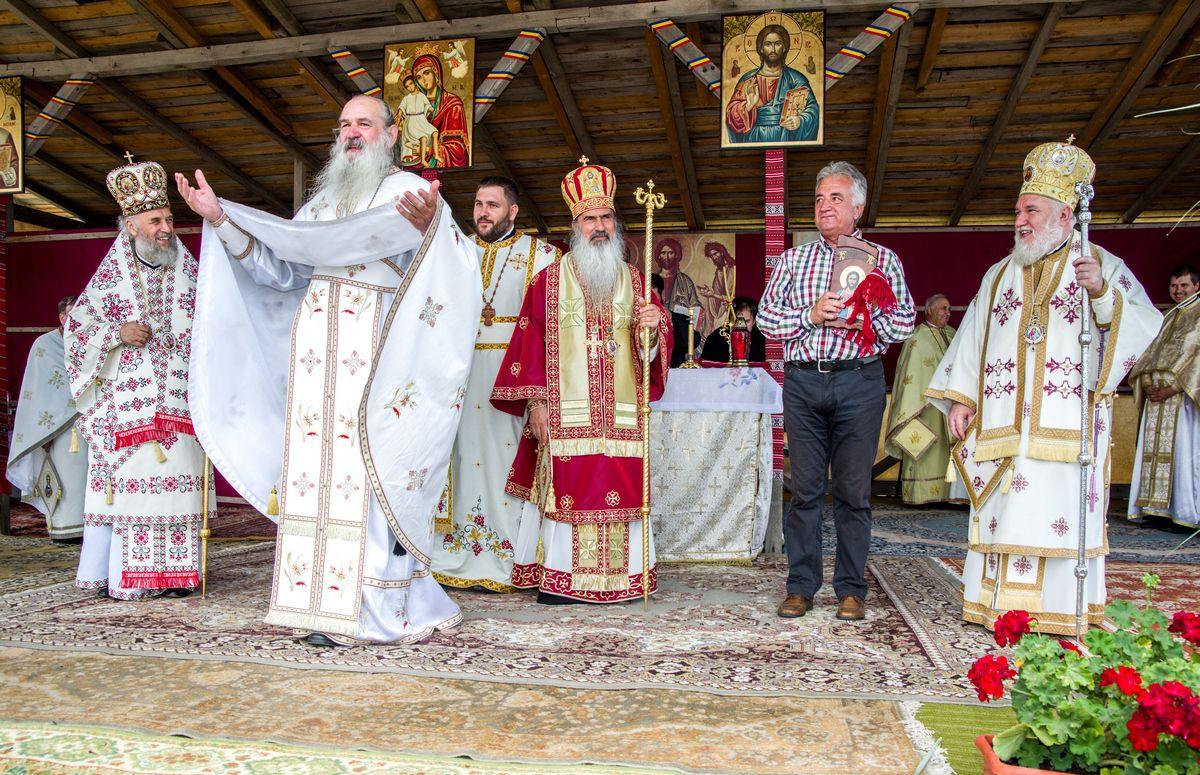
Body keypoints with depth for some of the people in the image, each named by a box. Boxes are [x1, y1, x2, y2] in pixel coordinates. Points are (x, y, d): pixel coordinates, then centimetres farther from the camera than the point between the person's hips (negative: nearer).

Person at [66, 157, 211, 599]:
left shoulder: (189, 273, 11)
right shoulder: (111, 275, 6)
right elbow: (77, 325, 5)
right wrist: (118, 333, -11)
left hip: (178, 401, 2)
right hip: (125, 401, -2)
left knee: (175, 477, -1)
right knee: (126, 481, -5)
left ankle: (170, 572, 5)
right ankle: (119, 576, 1)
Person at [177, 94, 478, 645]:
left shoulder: (409, 190, 3)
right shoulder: (323, 198, 23)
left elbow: (452, 264, -14)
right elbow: (279, 265, 18)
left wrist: (429, 222, -36)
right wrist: (219, 217, 11)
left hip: (373, 350, -6)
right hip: (316, 347, 6)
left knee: (367, 469, -8)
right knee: (316, 466, 3)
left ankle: (373, 607, -1)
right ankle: (326, 601, 9)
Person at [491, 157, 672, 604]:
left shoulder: (634, 282, 13)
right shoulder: (550, 280, 6)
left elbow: (657, 343, 11)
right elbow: (530, 343, 0)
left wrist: (654, 328, -12)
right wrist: (535, 401, -8)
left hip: (619, 412, 2)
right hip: (564, 412, -2)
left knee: (618, 491, 1)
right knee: (566, 488, -4)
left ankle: (615, 578, 11)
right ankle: (558, 578, 7)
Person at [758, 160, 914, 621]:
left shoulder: (883, 259, 12)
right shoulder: (792, 260, 16)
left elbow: (904, 324, 5)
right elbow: (766, 317, 9)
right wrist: (810, 315, -7)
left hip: (859, 380, -1)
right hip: (803, 380, 1)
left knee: (854, 490, 2)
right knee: (805, 488, 2)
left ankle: (851, 589, 12)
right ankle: (801, 586, 11)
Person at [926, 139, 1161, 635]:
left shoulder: (1102, 266, 9)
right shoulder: (1000, 273, 18)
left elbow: (1146, 328, -4)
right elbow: (971, 338, 13)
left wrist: (1102, 292, -21)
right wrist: (961, 399, 3)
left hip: (1067, 420, -3)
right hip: (1003, 420, 3)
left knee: (1060, 508, -6)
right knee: (1004, 511, 0)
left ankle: (1062, 613, 2)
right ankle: (1005, 607, 6)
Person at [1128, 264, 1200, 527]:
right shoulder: (1169, 317, 22)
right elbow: (1153, 353, 17)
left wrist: (1173, 387, -17)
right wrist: (1146, 383, -1)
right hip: (1157, 397, 6)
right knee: (1155, 450, 1)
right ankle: (1155, 506, 1)